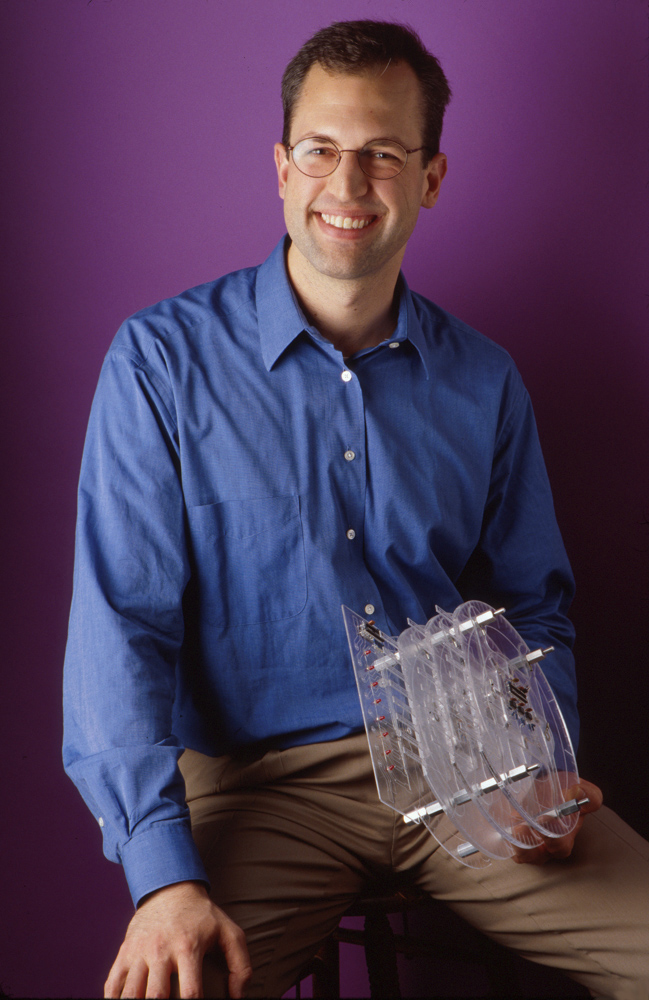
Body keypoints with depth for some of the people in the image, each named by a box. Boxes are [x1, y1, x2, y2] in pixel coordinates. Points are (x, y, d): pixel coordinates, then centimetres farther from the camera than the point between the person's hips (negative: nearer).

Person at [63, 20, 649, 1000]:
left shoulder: (484, 381, 10)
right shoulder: (162, 358, -2)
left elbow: (532, 610, 16)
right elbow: (122, 622, -8)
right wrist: (164, 876, -20)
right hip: (258, 774, -3)